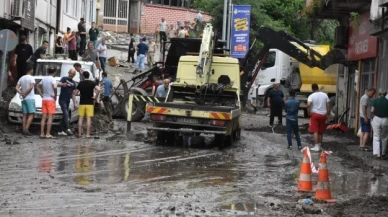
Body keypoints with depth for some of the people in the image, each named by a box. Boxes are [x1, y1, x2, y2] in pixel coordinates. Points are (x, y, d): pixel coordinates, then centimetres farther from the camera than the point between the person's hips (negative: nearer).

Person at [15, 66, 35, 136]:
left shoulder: (21, 78, 14)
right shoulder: (31, 78, -7)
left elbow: (17, 88, 7)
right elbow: (31, 87, -19)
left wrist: (21, 93, -4)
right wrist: (25, 94, -10)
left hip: (24, 99, 7)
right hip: (30, 98, -7)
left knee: (25, 115, 8)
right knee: (31, 115, -7)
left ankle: (24, 130, 3)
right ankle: (26, 129, -18)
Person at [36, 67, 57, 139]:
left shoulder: (44, 79, 12)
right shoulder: (52, 79, -10)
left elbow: (38, 87, 22)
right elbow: (55, 87, -27)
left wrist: (42, 95, 16)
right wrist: (55, 96, -13)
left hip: (44, 99, 7)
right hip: (51, 100, -7)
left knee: (44, 117, 7)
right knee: (50, 117, -5)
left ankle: (42, 134, 5)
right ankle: (48, 134, -9)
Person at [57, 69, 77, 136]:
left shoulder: (73, 83, 15)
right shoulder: (64, 79, -2)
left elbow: (73, 93, 18)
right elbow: (58, 84, -19)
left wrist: (75, 103, 13)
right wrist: (63, 84, -41)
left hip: (68, 101, 7)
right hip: (62, 100, -7)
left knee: (65, 115, 6)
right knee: (66, 114, -19)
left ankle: (61, 131, 10)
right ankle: (68, 129, -29)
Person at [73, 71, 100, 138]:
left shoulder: (80, 83, 1)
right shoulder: (92, 83, -3)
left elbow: (75, 93, 1)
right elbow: (98, 89, -20)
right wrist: (95, 97, -8)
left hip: (82, 103, 1)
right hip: (90, 103, -1)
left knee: (81, 118, 8)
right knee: (88, 118, -1)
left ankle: (79, 133, 6)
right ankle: (88, 134, -3)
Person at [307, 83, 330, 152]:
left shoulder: (311, 96, -7)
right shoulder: (324, 95, 5)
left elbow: (308, 105, -22)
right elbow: (328, 105, 5)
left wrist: (309, 113, -9)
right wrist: (328, 114, 11)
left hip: (315, 114, -4)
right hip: (323, 115, 4)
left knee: (315, 131, -4)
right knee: (321, 132, 13)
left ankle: (316, 146, -11)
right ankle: (319, 146, 19)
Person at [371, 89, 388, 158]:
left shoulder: (375, 100, -5)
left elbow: (372, 111, -12)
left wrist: (373, 117, 4)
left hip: (377, 119, -1)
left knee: (376, 137, 6)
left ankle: (377, 153, -7)